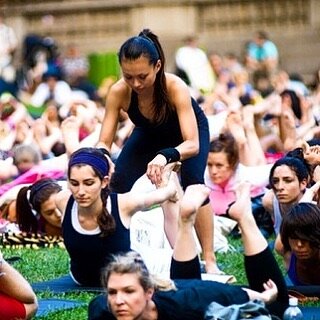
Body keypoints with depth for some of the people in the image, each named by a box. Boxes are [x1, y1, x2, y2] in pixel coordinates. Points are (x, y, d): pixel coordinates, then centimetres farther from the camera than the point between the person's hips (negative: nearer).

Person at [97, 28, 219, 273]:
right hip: (149, 133, 3)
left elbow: (192, 144, -45)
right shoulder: (119, 92, -33)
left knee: (192, 184, -26)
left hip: (188, 130, -3)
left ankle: (210, 260, -20)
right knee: (119, 184, -12)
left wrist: (166, 156, -66)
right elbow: (104, 142, -27)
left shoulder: (175, 87, -42)